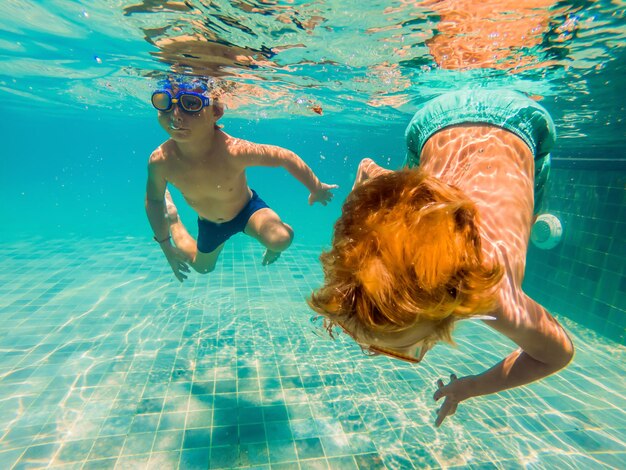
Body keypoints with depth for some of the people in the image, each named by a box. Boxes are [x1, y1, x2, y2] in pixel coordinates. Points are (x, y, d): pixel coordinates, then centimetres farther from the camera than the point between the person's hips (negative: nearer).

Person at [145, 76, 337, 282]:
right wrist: (166, 245, -1)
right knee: (202, 267, 30)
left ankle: (272, 249, 8)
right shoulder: (160, 160, -30)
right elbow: (154, 199, -9)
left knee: (281, 239, -33)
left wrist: (316, 189, -13)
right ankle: (172, 219, 54)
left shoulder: (234, 150, -40)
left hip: (247, 210, -2)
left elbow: (286, 157, -26)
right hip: (209, 224, 3)